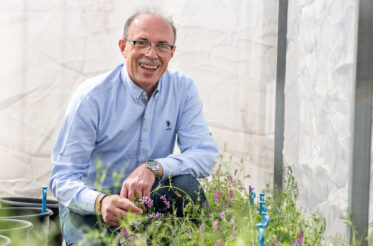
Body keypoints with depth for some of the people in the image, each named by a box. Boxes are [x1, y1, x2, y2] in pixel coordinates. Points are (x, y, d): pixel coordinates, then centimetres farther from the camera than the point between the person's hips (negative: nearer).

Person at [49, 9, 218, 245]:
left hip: (147, 198, 3)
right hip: (90, 205, -3)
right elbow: (63, 178, -17)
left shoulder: (183, 88, -5)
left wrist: (153, 168, -32)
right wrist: (100, 202, -39)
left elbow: (206, 153, -13)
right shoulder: (91, 97, -15)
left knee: (187, 185, -26)